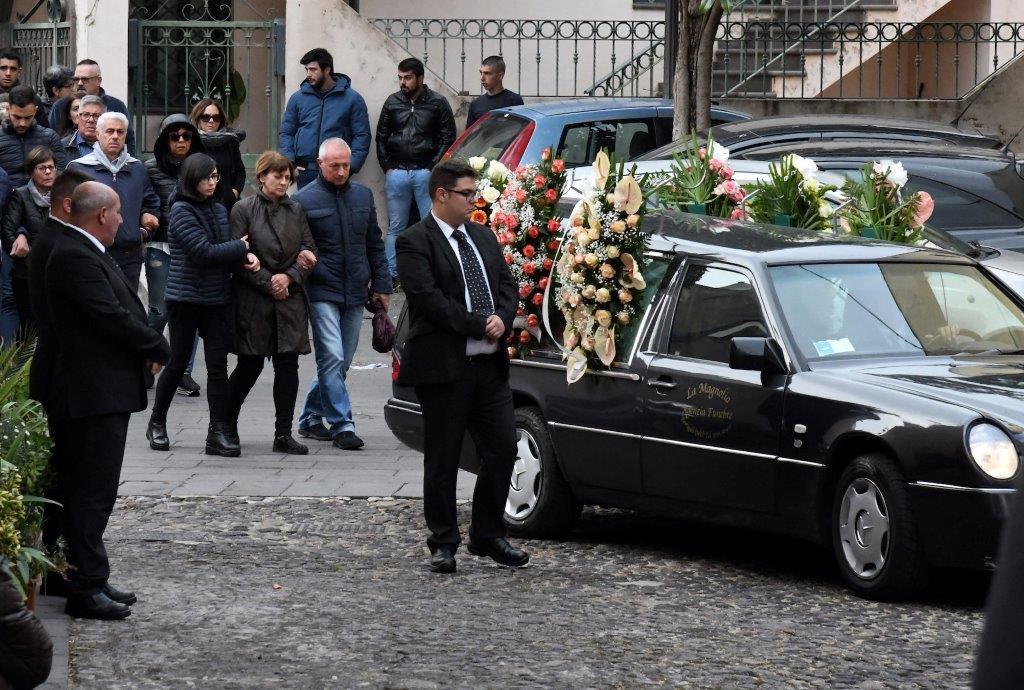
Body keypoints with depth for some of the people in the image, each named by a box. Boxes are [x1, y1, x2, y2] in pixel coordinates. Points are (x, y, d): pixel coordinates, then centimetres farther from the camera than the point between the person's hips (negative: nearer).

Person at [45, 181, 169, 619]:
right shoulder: (75, 257, -19)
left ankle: (91, 579, 23)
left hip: (104, 390, 11)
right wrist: (158, 348, -9)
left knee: (93, 492, 15)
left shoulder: (86, 253, 14)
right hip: (94, 393, -11)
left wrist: (146, 347, -1)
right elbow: (111, 317, -22)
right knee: (92, 492, -6)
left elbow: (119, 312, 14)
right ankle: (86, 590, -3)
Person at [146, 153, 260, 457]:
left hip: (218, 298, 5)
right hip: (185, 299, -5)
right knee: (178, 363, 4)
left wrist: (245, 258, -9)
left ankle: (219, 432, -2)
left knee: (218, 364, -1)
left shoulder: (219, 210, 11)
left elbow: (227, 253, 13)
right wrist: (241, 248, -8)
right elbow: (204, 252, -18)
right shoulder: (181, 211, -9)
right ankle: (157, 423, 21)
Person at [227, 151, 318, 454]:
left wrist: (289, 277, -7)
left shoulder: (296, 211, 11)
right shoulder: (243, 210, -2)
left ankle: (283, 434, 3)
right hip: (253, 300, -4)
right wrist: (268, 283, -10)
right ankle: (226, 423, 19)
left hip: (289, 299, 4)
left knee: (288, 364, -1)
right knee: (250, 365, 0)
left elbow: (310, 252, 9)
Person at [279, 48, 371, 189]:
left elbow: (362, 135, 2)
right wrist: (289, 163, -1)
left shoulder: (352, 98, 3)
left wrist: (351, 166, -9)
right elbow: (286, 133, 14)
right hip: (305, 172, 2)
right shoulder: (298, 98, 11)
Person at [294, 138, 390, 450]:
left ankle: (311, 418, 23)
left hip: (355, 294, 5)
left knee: (340, 362, 10)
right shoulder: (305, 199, -4)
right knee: (332, 358, -13)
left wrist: (381, 284, 13)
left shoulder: (363, 195, 11)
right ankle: (341, 424, -10)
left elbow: (374, 244, 16)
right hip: (322, 293, -5)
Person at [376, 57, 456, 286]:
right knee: (396, 227, 7)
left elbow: (448, 138, 1)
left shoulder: (437, 103, 0)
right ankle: (391, 274, 10)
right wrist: (387, 166, 7)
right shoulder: (393, 102, 10)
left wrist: (433, 166, -6)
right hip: (397, 172, 3)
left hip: (426, 172, -3)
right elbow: (381, 136, 16)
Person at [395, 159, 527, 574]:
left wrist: (502, 319, -7)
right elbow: (430, 299, -16)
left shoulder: (483, 237, 15)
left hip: (490, 364, 6)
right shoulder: (415, 243, -7)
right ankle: (443, 543, 12)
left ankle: (487, 536, 17)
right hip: (444, 367, -6)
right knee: (442, 461, 3)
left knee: (502, 451, 5)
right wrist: (479, 325, -16)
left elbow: (507, 285, 14)